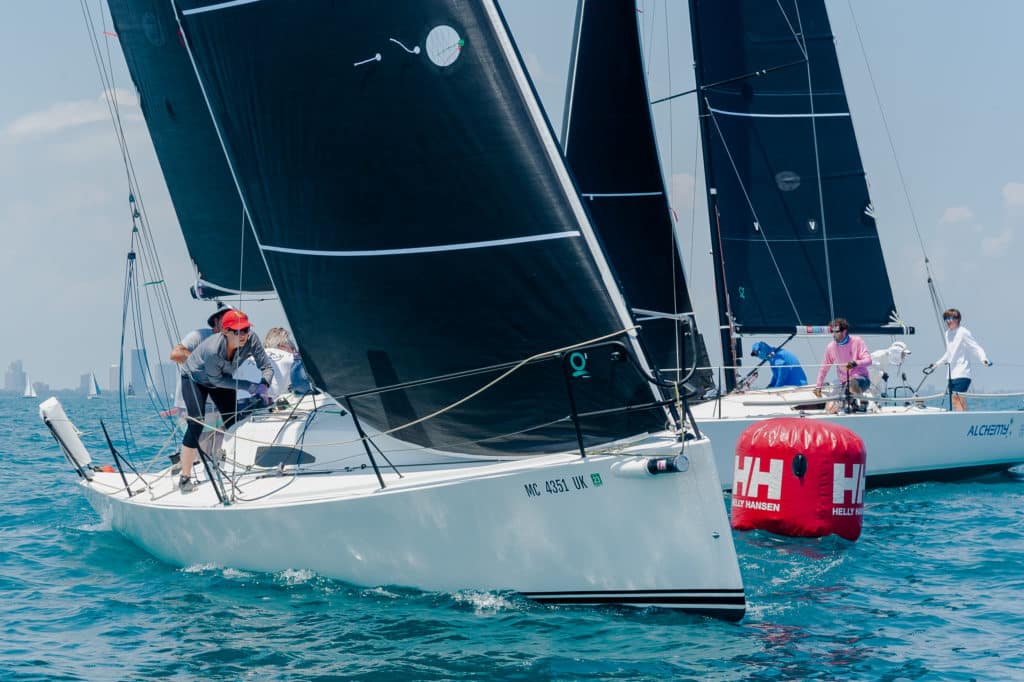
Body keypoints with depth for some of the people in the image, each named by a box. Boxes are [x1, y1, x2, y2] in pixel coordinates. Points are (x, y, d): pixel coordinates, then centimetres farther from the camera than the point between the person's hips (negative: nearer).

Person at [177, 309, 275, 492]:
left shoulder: (251, 340, -30)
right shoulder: (213, 349, -42)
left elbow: (267, 366, -22)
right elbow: (217, 380, -27)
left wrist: (264, 385, -42)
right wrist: (247, 386, -28)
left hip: (221, 380, 6)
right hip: (195, 379, -6)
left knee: (233, 422, -1)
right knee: (197, 424, -19)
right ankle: (185, 477, -14)